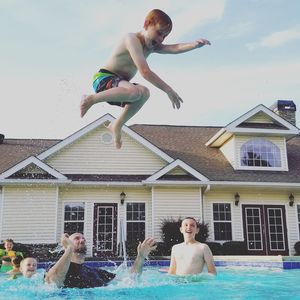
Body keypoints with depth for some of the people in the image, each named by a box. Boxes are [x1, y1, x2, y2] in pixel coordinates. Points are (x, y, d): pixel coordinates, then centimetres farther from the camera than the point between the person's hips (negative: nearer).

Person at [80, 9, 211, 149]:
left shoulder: (151, 47, 11)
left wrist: (195, 44, -26)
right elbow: (145, 71, -27)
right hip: (104, 79, -9)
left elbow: (175, 48, -7)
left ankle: (117, 125, 2)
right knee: (136, 91, -34)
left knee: (144, 93, -15)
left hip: (117, 85, 9)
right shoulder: (132, 39, -16)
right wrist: (168, 90, -27)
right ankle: (90, 99, -17)